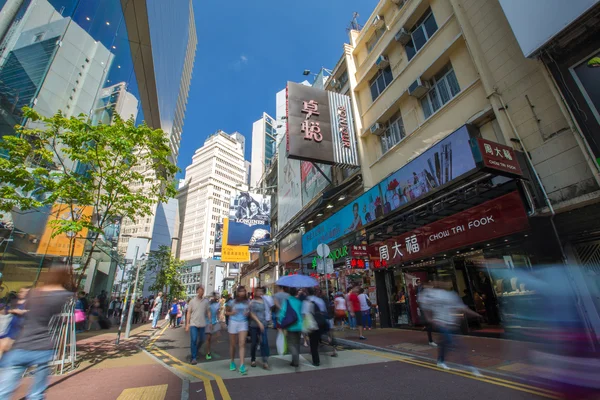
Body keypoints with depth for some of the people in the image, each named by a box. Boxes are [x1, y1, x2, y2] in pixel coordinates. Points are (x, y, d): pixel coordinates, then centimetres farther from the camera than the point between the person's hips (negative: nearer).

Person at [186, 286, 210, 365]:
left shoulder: (206, 301, 0)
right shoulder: (192, 301, -3)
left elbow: (208, 312, 5)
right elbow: (189, 313, 0)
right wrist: (187, 324, -4)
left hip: (202, 324, 2)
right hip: (193, 324, -2)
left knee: (201, 340, 13)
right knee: (193, 340, -7)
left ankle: (195, 351, 40)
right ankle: (194, 358, 6)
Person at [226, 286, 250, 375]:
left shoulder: (247, 302, -1)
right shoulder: (233, 302, -4)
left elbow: (249, 311, 12)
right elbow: (226, 312, 6)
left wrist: (248, 313, -11)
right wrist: (231, 313, -14)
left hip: (243, 323, 0)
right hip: (233, 323, 0)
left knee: (242, 344, -10)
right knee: (232, 344, 13)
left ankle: (242, 365, -9)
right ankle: (232, 362, 34)